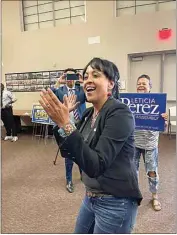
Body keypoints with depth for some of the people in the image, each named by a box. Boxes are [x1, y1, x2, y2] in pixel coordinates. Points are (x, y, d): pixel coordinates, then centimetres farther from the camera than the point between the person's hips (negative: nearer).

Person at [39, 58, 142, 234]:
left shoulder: (120, 113, -21)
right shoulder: (89, 113, 3)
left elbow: (96, 166, -28)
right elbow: (72, 153, 4)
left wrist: (65, 125, -33)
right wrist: (61, 121, -8)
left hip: (115, 203, -7)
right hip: (91, 197, 8)